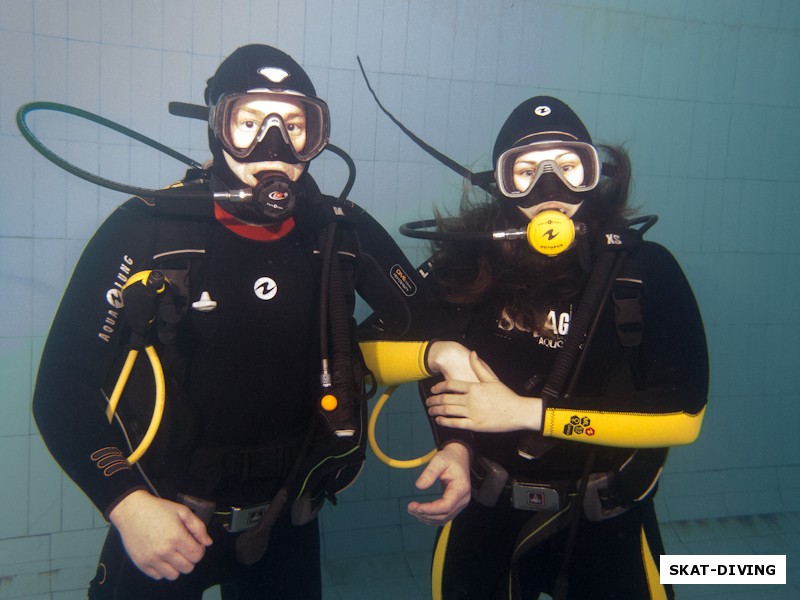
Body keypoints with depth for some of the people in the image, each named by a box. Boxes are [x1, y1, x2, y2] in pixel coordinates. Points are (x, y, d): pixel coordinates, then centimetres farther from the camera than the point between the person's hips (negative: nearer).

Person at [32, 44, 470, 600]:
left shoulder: (342, 232, -9)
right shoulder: (147, 229, -17)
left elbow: (431, 332, 2)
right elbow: (65, 383, -14)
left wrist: (455, 441, -9)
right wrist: (128, 505, -23)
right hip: (165, 520, -2)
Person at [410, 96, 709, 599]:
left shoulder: (645, 269, -14)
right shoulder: (469, 263, -9)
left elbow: (684, 414, -19)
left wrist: (527, 412, -22)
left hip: (607, 524, -1)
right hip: (486, 514, 2)